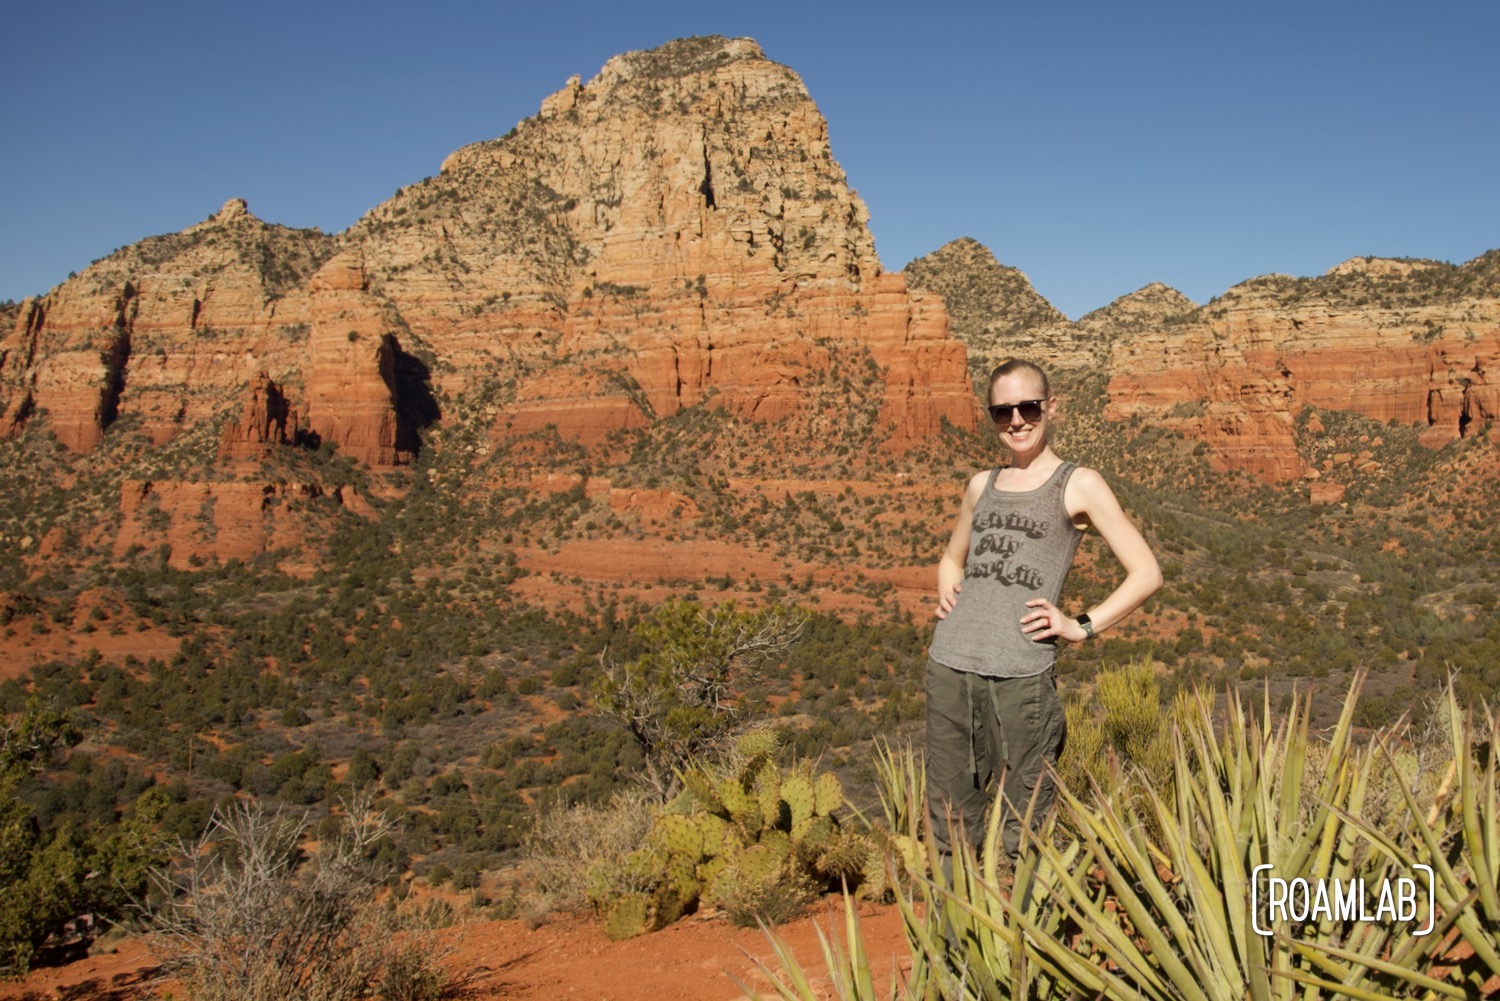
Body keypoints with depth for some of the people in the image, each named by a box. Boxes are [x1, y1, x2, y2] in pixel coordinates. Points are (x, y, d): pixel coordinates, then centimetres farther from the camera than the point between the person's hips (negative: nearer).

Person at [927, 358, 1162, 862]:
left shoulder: (1078, 485, 5)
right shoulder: (982, 485, 18)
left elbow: (1146, 573, 3)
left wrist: (1082, 626, -4)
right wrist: (946, 592, 13)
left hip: (1021, 674, -5)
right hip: (949, 664, 5)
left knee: (1023, 834, -3)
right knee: (950, 827, 9)